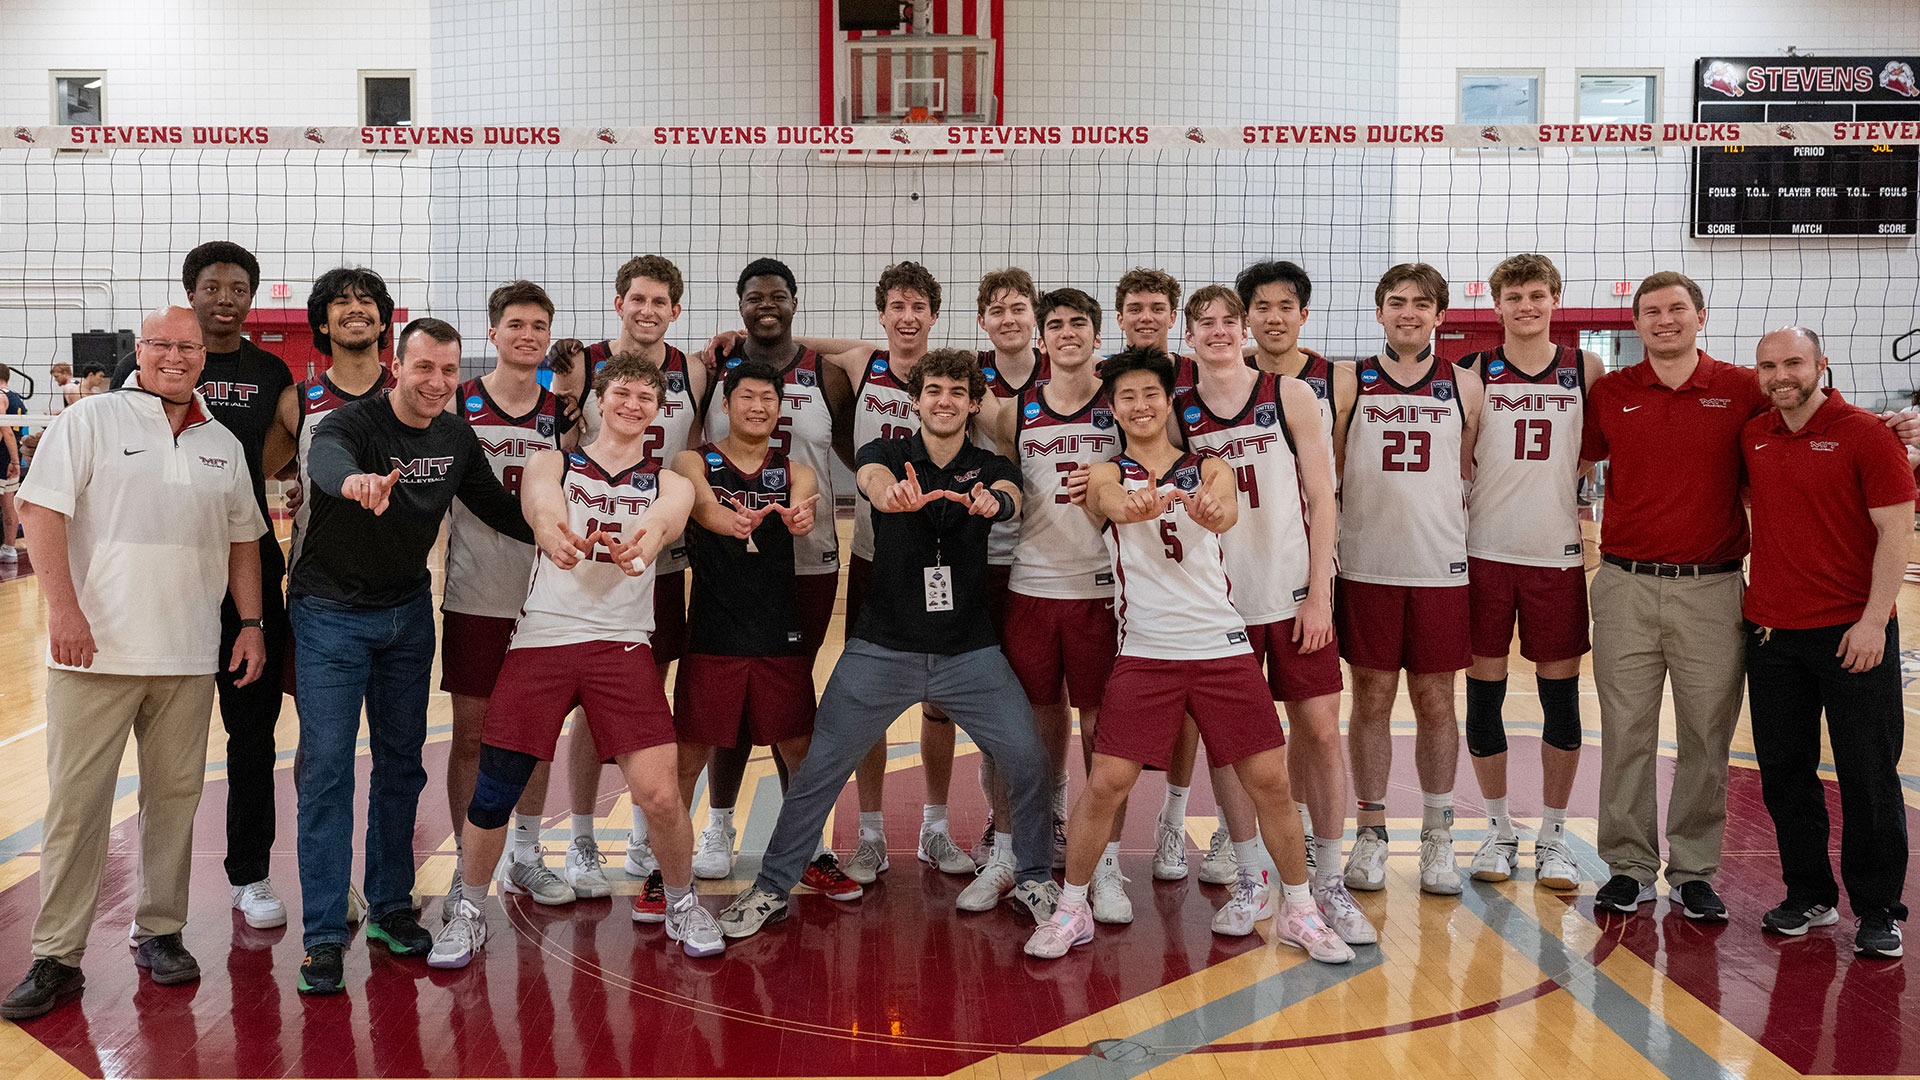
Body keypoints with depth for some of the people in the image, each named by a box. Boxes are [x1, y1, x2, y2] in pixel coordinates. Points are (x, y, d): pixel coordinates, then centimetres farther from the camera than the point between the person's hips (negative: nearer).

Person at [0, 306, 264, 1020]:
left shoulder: (223, 446, 14)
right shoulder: (90, 421, 1)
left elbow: (242, 540, 19)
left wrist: (251, 623, 11)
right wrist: (62, 608, -16)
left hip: (190, 656, 4)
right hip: (96, 649, -4)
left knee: (174, 795, 9)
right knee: (76, 801, -1)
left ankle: (160, 931, 22)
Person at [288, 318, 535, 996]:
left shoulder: (457, 438, -1)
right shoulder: (352, 422, -20)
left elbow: (498, 507, 11)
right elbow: (324, 456, -44)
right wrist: (355, 480, -68)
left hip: (408, 614, 6)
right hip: (331, 615, -5)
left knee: (402, 762, 12)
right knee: (327, 769, -6)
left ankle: (390, 908, 27)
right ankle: (324, 936, 2)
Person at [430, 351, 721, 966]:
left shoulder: (670, 484, 10)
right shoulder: (553, 464, 9)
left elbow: (663, 521, -16)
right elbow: (541, 506, -16)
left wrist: (643, 542, -42)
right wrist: (555, 535, -43)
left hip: (622, 645, 0)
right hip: (541, 639, 0)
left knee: (659, 793, -10)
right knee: (494, 791, 1)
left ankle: (682, 904, 18)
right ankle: (469, 910, 27)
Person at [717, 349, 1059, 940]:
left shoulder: (990, 468, 3)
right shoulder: (887, 453, 0)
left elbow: (1010, 496, -21)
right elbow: (875, 480, -25)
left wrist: (994, 502, -47)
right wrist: (895, 493, -51)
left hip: (969, 651, 1)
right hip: (883, 647, -1)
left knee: (1027, 758, -7)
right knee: (819, 768, -2)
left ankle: (1034, 879, 16)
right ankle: (771, 889, 15)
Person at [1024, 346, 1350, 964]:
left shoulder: (1210, 468, 9)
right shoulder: (1106, 475, 5)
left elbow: (1226, 511, -15)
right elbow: (1116, 503, -20)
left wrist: (1214, 511, -41)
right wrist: (1139, 503, -46)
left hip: (1223, 646, 1)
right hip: (1145, 653, -1)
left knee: (1269, 781, 1)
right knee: (1105, 784, -6)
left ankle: (1299, 912, 19)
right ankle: (1071, 910, 13)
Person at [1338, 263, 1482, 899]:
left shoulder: (1464, 387, 6)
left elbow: (1474, 480, 11)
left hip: (1441, 568, 1)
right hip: (1366, 567, 0)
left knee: (1435, 701, 7)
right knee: (1372, 697, 5)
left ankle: (1437, 835, 19)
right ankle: (1371, 832, 17)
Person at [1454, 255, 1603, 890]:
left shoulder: (1585, 370, 4)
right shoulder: (1474, 371, 2)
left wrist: (1574, 496, -1)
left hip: (1558, 552, 1)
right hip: (1485, 551, 0)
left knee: (1560, 695, 5)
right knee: (1484, 692, 5)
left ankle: (1553, 837, 19)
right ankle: (1499, 831, 21)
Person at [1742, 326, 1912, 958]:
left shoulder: (1864, 434, -6)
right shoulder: (1752, 438, 9)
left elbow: (1896, 532, -8)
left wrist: (1873, 622, -15)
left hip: (1854, 634, -5)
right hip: (1771, 632, 5)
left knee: (1868, 778, 2)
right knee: (1785, 774, 9)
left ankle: (1878, 911, 14)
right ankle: (1809, 896, 24)